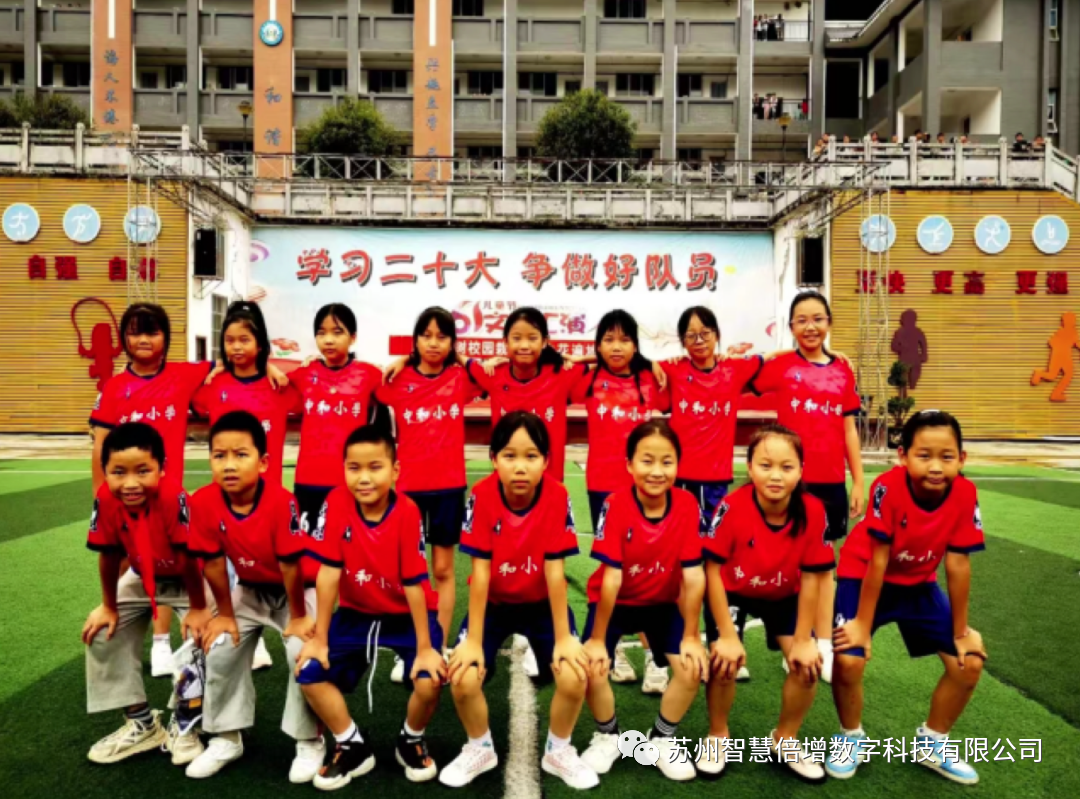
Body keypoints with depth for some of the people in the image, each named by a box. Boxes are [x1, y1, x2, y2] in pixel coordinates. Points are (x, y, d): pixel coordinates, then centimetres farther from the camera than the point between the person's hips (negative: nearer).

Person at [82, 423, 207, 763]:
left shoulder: (174, 497, -40)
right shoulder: (106, 500, -26)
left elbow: (189, 558, -32)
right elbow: (109, 556, -12)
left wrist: (198, 610, -22)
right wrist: (109, 607, -1)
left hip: (191, 577, -5)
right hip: (143, 578, 5)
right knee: (102, 633, 4)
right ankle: (141, 723, 19)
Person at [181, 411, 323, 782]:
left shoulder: (281, 502, -36)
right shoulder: (204, 502, -23)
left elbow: (290, 564, -27)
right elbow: (213, 562, -12)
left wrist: (298, 617, -17)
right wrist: (225, 614, -4)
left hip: (299, 588, -4)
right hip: (250, 590, 5)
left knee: (304, 653, -19)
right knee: (220, 650, -3)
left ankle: (309, 742, 1)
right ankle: (227, 738, 19)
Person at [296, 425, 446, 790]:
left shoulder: (407, 512, -24)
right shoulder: (336, 503, -18)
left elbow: (413, 584, -21)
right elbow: (329, 573, -15)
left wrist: (424, 648, -18)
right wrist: (320, 639, -11)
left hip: (406, 615, -3)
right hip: (356, 613, 3)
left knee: (430, 680, -23)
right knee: (309, 672, -13)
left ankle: (411, 740, 12)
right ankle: (353, 746, 11)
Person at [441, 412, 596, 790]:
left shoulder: (557, 496, -23)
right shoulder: (482, 495, -23)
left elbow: (554, 572, -19)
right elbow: (480, 572, -20)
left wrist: (563, 638, -17)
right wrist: (473, 641, -20)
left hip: (541, 604, 0)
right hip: (493, 603, 0)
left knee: (574, 677, -19)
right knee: (463, 679, -19)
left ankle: (558, 751, 12)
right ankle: (480, 748, 13)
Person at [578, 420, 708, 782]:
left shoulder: (688, 506, -21)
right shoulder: (615, 506, -27)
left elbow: (694, 577, -16)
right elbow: (611, 578, -25)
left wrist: (691, 636, -14)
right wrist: (597, 639, -19)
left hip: (663, 603, 2)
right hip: (615, 601, -2)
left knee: (693, 667, -16)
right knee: (592, 668, -21)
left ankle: (663, 738, 13)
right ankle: (608, 735, 12)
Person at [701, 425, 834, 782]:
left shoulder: (813, 511, -26)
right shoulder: (732, 508, -33)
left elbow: (811, 579, -16)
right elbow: (713, 571, -23)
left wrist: (803, 640, -11)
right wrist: (727, 635, -20)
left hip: (783, 596, 2)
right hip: (732, 592, -2)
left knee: (807, 664, -10)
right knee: (725, 663, -17)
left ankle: (785, 739, 18)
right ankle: (718, 737, 12)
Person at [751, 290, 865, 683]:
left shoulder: (842, 370, 6)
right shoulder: (781, 366, -2)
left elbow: (849, 430, 9)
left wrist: (859, 481, 8)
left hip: (831, 480, 3)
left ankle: (825, 647, 21)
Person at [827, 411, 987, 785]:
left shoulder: (964, 494, -21)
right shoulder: (889, 487, -32)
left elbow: (958, 564, -12)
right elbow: (878, 561, -25)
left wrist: (961, 630, -5)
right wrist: (863, 623, -19)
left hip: (918, 584, 4)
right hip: (864, 577, -4)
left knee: (970, 663, -3)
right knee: (849, 659, -22)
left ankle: (932, 742, 23)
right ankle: (851, 738, 8)